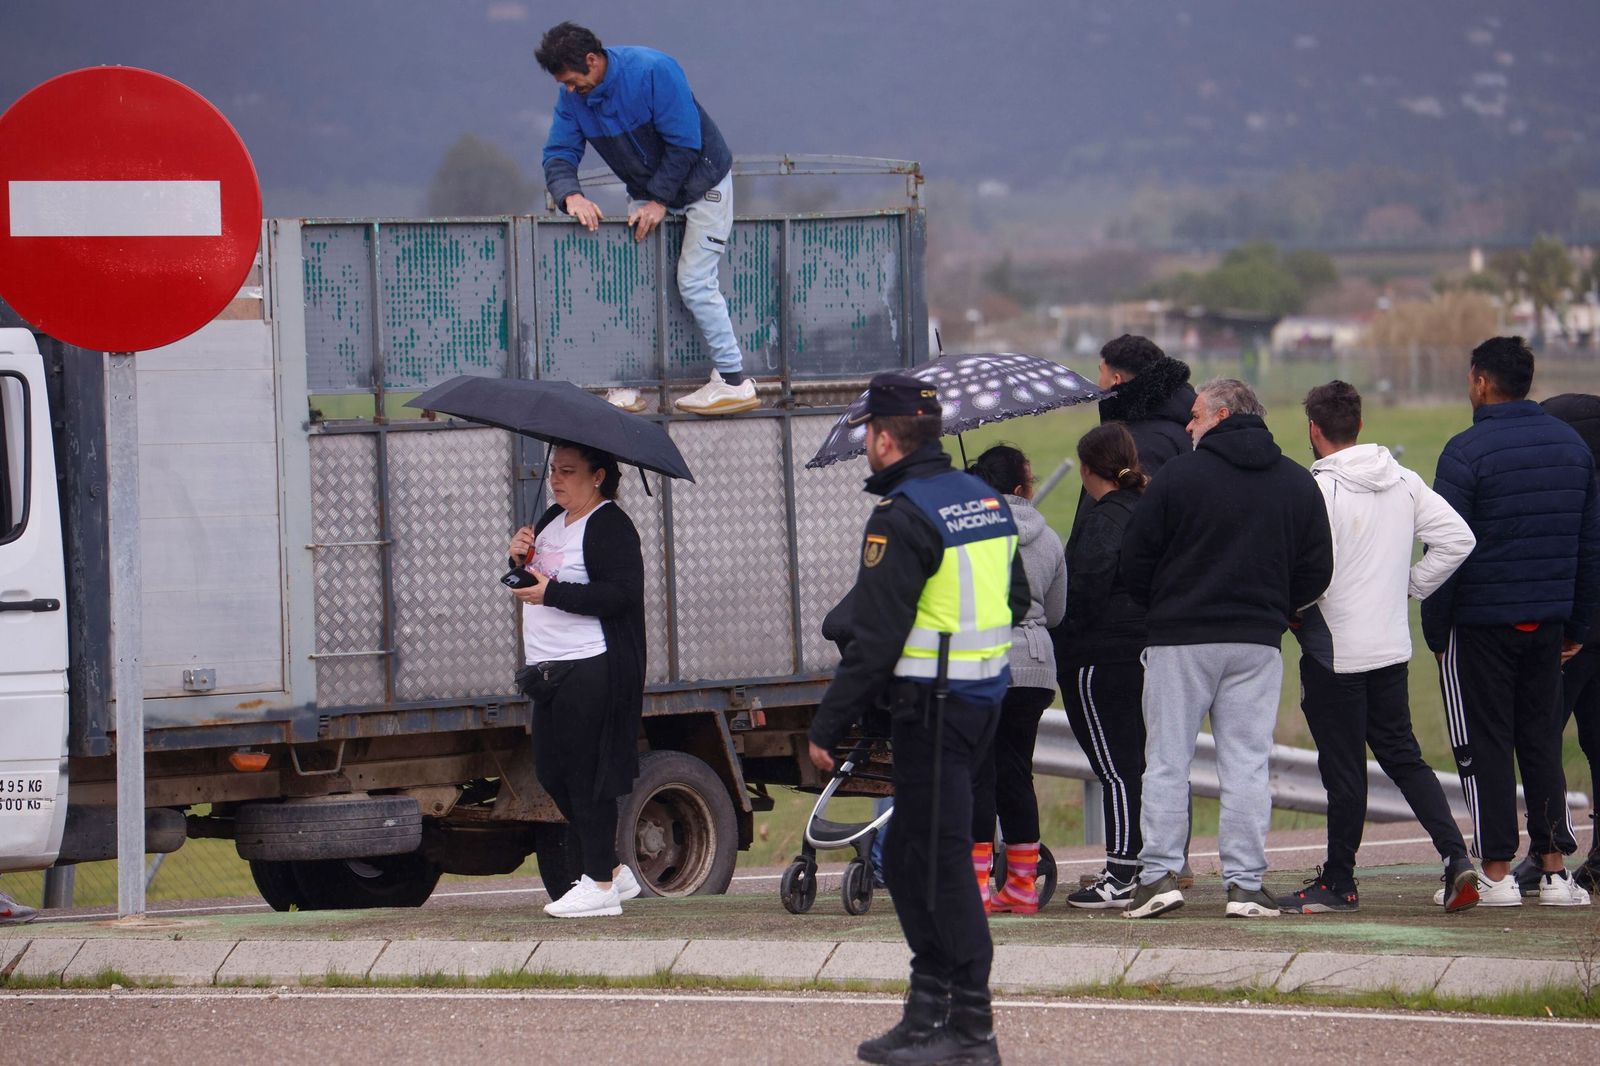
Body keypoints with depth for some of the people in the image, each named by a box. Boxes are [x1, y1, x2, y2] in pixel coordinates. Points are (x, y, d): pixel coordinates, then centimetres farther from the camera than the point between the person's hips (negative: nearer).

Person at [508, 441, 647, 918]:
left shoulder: (610, 527, -12)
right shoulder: (553, 520, 17)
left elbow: (621, 594, -22)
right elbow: (536, 583, 23)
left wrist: (552, 593, -24)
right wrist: (522, 559, 1)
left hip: (590, 669, -10)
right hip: (551, 669, 10)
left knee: (584, 773, -6)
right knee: (551, 771, 12)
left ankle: (600, 884, 1)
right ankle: (613, 870, 22)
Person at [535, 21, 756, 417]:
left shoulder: (654, 71, -28)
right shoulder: (572, 96, -9)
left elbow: (683, 144, -25)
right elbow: (558, 154, -11)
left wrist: (660, 201, -26)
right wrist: (571, 195, -31)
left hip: (700, 182, -6)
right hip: (646, 191, 6)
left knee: (694, 280, -13)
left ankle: (735, 382, -6)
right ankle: (628, 387, -4)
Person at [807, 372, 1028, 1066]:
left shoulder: (902, 518, -15)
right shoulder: (986, 500, 12)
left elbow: (874, 638, -18)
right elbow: (1017, 599, 21)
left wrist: (828, 727, -13)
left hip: (932, 707, -9)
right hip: (985, 695, 9)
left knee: (940, 859, -6)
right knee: (909, 856, 15)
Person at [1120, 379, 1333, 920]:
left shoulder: (1178, 476, -6)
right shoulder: (1298, 484, 7)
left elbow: (1134, 560, -4)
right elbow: (1317, 570, 7)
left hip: (1180, 639, -3)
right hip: (1258, 643, 3)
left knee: (1167, 760, 2)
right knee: (1247, 763, 4)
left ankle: (1159, 874, -3)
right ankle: (1245, 881, 0)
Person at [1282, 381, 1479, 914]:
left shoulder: (1318, 490, -17)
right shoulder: (1404, 482, 3)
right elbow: (1458, 539, 1)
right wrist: (1410, 586, 8)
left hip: (1333, 653, -6)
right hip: (1393, 647, 6)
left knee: (1343, 769, 3)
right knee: (1402, 756, 14)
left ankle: (1338, 882, 13)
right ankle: (1456, 856, 1)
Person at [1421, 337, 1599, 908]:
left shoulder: (1467, 451, -11)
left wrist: (1434, 627, -5)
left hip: (1480, 624, -5)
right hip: (1547, 621, 5)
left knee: (1485, 745, 1)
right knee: (1542, 741, 11)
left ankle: (1496, 872, 1)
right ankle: (1554, 871, 7)